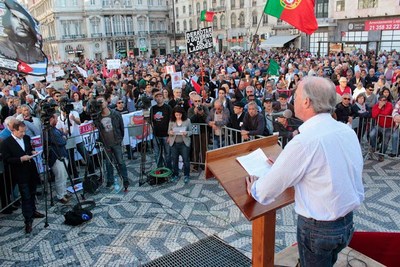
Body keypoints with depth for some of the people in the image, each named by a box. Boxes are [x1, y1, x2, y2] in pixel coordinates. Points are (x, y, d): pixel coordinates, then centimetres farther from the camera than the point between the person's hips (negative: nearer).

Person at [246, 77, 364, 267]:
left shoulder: (304, 142, -26)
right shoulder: (348, 132, -3)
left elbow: (269, 188, -17)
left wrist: (254, 189, 5)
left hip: (318, 228, -6)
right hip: (348, 222, 7)